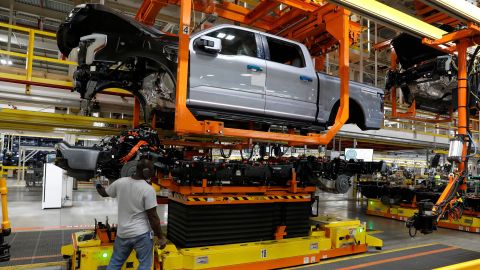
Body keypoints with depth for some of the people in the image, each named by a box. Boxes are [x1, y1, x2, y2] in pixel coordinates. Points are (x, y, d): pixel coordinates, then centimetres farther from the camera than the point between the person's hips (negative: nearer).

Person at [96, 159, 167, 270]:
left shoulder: (120, 182, -4)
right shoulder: (148, 189, -18)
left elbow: (104, 193, 16)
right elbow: (153, 217, -17)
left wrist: (98, 186, 39)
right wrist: (160, 237, -6)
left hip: (122, 233, 5)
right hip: (142, 234, -5)